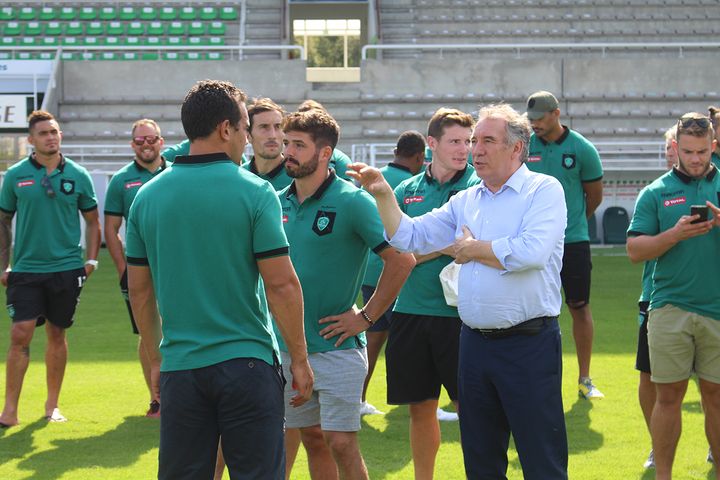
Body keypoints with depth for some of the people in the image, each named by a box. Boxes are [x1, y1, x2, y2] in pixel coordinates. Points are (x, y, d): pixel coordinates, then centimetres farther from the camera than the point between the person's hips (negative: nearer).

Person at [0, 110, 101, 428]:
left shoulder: (77, 176, 2)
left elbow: (92, 221, 12)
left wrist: (91, 261, 3)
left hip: (66, 269, 1)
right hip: (26, 270, -1)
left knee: (57, 336, 9)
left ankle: (52, 405, 21)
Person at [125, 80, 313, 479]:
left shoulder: (148, 196, 3)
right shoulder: (254, 192, -9)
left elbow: (139, 289, 9)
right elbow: (281, 285, -10)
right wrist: (299, 359, -1)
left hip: (179, 367, 4)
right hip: (246, 362, -4)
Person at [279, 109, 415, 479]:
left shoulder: (352, 201, -12)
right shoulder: (279, 202, 6)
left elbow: (402, 259, -13)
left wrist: (366, 317, -12)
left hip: (336, 347, -6)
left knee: (341, 443, -6)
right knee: (312, 440, 13)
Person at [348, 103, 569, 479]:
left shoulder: (544, 190, -6)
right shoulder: (464, 201, 14)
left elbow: (532, 251, -21)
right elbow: (409, 237, 14)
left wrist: (473, 249, -7)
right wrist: (383, 195, -1)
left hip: (528, 344, -7)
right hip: (475, 343, 7)